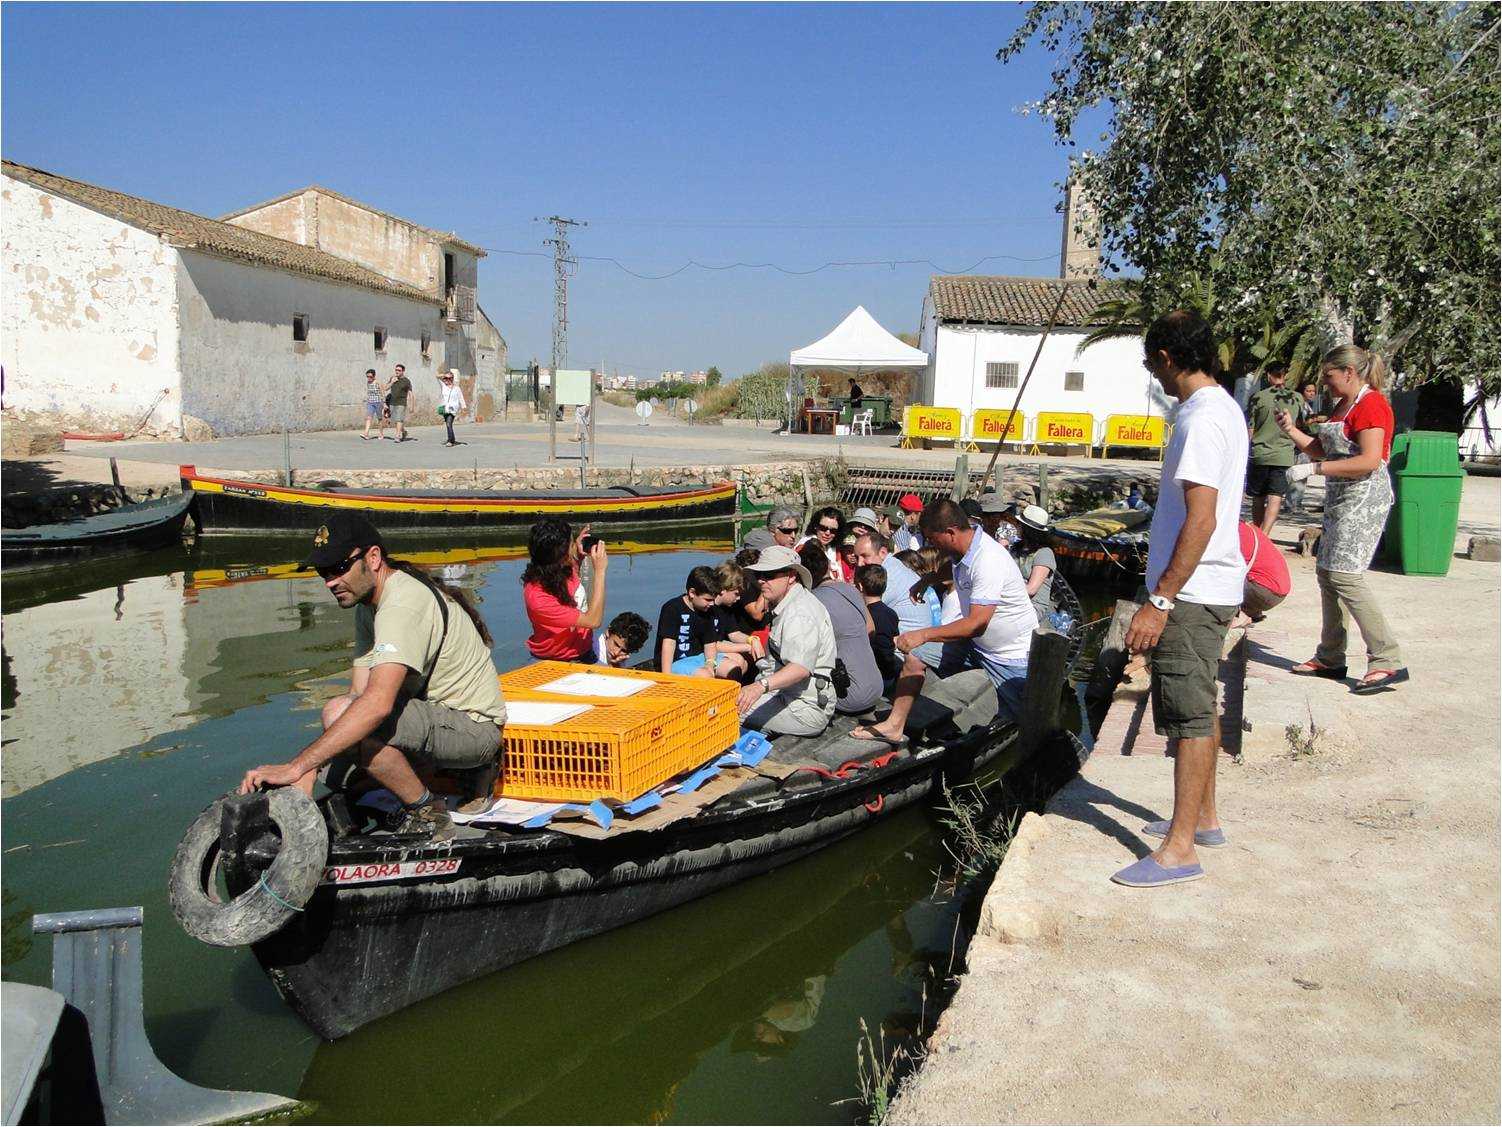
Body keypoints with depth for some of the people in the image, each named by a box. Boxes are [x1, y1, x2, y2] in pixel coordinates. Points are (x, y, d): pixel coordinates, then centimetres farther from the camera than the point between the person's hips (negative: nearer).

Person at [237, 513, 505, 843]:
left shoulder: (403, 604, -23)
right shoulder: (369, 603, 9)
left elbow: (377, 704, -35)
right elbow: (359, 694, 4)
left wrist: (296, 766, -35)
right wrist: (309, 771, -8)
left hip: (474, 726, -11)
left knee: (339, 712, -24)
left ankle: (426, 814, -8)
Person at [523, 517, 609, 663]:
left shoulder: (563, 568, -9)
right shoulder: (538, 598, -29)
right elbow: (593, 621, -27)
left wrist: (579, 557, -3)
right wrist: (600, 570, -27)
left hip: (584, 648, 7)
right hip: (559, 662, -7)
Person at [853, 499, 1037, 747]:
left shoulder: (989, 561, -30)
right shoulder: (961, 550, -2)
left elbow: (977, 623, -35)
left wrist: (923, 635, -34)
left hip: (1012, 654, -8)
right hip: (975, 643, 8)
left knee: (1015, 727, 0)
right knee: (914, 655, -1)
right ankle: (894, 725, 3)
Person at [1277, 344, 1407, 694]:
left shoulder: (1371, 404, -13)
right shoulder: (1343, 405, 18)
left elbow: (1370, 461, -23)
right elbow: (1321, 449, 22)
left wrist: (1313, 469, -22)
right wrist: (1291, 430, 8)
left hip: (1364, 499, -11)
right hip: (1340, 500, 11)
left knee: (1344, 574, -16)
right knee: (1327, 572, 11)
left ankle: (1388, 662, -12)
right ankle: (1330, 658, 20)